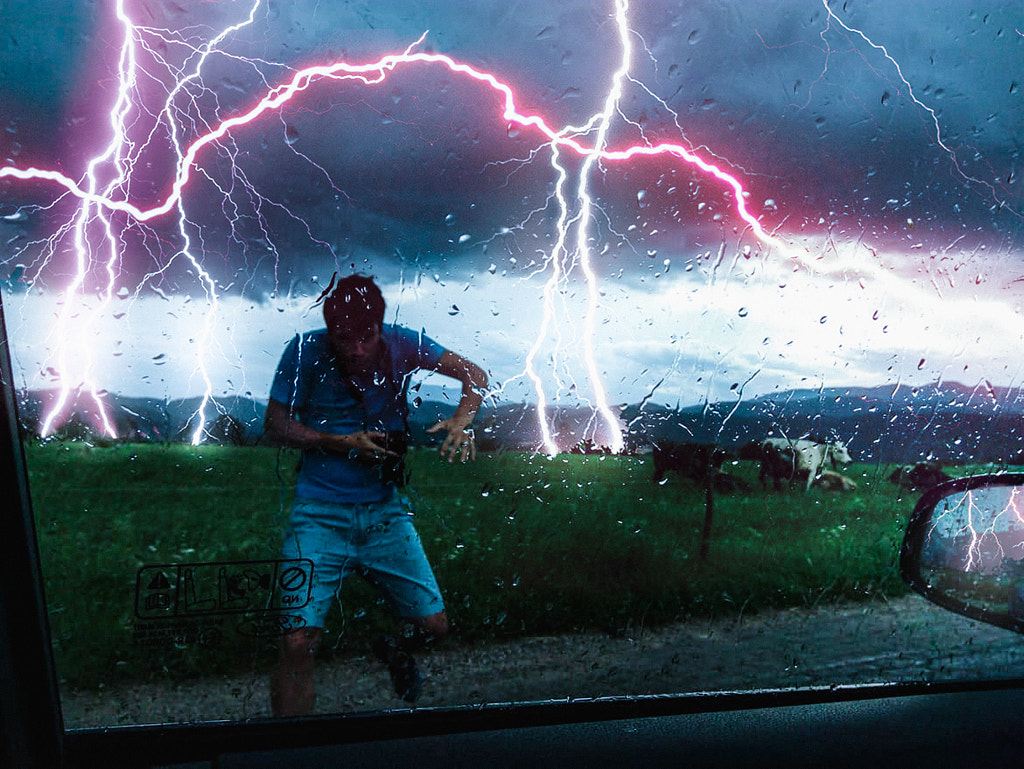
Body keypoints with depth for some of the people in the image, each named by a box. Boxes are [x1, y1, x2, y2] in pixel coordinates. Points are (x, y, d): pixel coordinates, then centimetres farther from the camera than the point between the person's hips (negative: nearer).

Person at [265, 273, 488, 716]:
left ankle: (394, 651, 40)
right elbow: (277, 425, -1)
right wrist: (342, 443, -14)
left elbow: (475, 376, 0)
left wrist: (462, 420, -20)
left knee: (433, 625, 3)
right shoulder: (305, 352, -9)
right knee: (299, 642, -13)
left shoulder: (400, 344, -4)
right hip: (320, 513, -2)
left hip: (385, 511, 2)